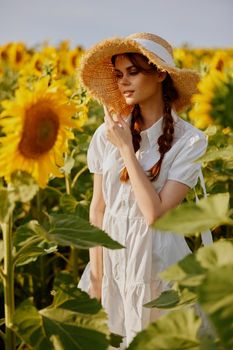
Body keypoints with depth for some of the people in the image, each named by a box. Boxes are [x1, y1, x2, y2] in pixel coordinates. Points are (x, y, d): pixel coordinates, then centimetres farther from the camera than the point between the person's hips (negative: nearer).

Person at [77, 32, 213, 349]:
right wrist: (96, 271, 0)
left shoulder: (190, 140, -11)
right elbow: (97, 207, 2)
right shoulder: (107, 133, -3)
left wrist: (126, 148, -16)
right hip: (110, 253, 3)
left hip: (157, 260, -3)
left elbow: (156, 213, -19)